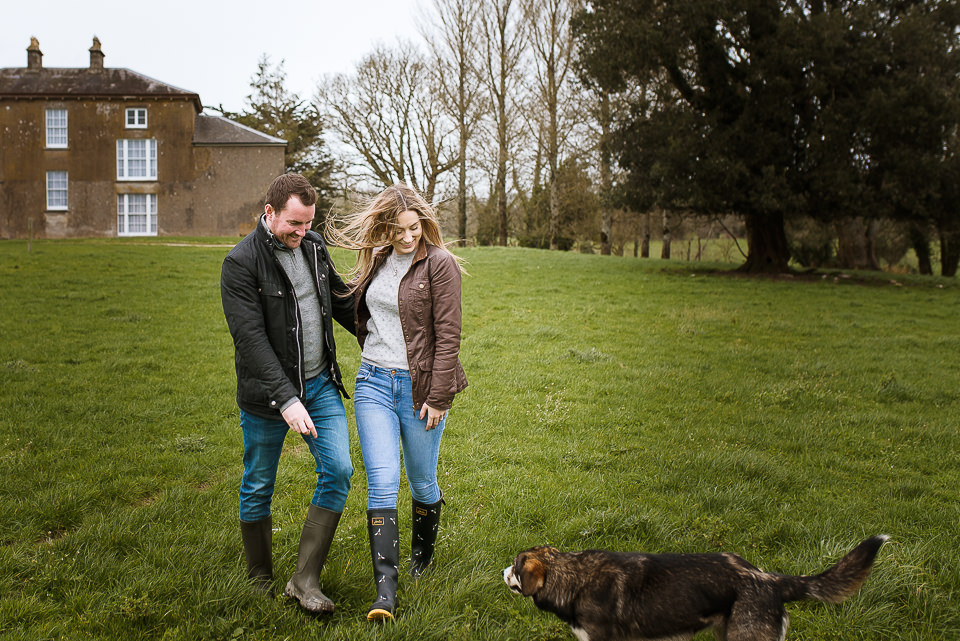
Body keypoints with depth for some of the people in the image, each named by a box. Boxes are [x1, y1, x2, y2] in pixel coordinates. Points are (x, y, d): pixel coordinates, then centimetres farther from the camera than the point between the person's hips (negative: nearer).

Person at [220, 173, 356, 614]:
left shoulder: (313, 246, 3)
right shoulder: (241, 263, -17)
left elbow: (341, 303, 16)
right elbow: (251, 339, -23)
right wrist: (286, 400, -30)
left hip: (320, 384, 5)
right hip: (267, 394, -5)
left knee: (339, 470, -6)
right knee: (258, 489, 9)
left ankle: (305, 581, 3)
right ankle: (260, 581, 30)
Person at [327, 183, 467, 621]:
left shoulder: (439, 264, -9)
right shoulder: (377, 261, 9)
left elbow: (448, 335, -12)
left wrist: (437, 397, -14)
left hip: (420, 386, -4)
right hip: (373, 383, 4)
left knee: (422, 482, 11)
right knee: (382, 482, -6)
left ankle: (422, 556, 38)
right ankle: (386, 590, -5)